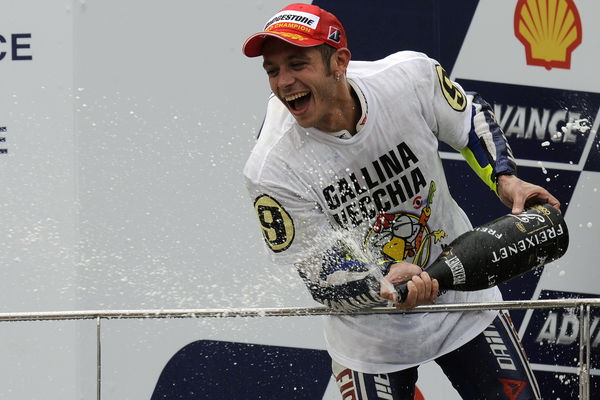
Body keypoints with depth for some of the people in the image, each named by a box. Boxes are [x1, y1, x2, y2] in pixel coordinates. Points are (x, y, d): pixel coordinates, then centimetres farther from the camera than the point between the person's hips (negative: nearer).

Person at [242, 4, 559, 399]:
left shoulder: (411, 77, -21)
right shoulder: (272, 171, -25)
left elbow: (472, 118, 2)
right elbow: (321, 277, -21)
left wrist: (506, 179, -13)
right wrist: (383, 281, -39)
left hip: (464, 299, 2)